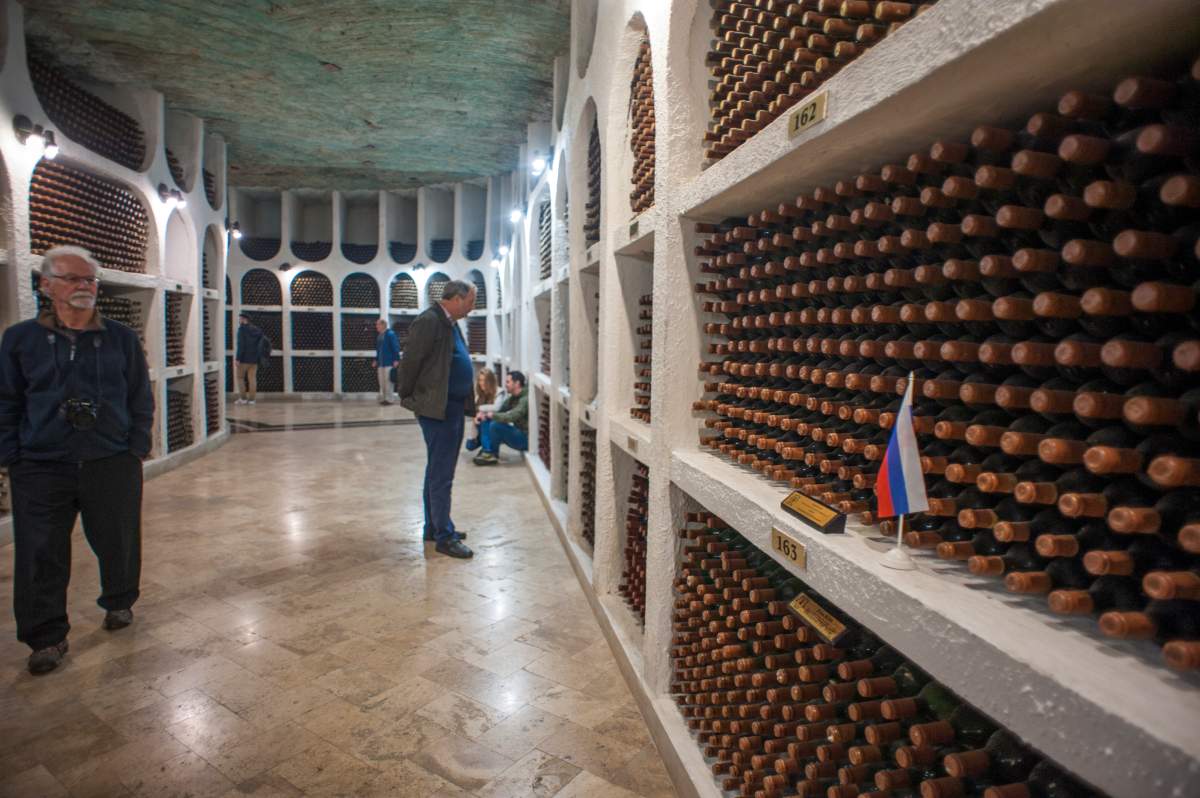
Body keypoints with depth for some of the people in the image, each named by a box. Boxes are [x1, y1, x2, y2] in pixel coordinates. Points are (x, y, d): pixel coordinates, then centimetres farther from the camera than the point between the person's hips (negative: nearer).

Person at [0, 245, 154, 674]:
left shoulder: (122, 338, 4)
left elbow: (141, 399, 6)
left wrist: (136, 448, -1)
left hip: (113, 465, 0)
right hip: (41, 469, 0)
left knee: (118, 543, 11)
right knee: (41, 557, 4)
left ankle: (119, 603, 35)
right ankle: (47, 637, 19)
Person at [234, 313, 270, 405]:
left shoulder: (242, 329, -9)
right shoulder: (257, 330, 11)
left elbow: (241, 345, -16)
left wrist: (237, 358, -16)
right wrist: (258, 358, 14)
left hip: (244, 358, -6)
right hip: (254, 359, 6)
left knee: (240, 377, 5)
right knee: (252, 378, 4)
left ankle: (243, 398, 2)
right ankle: (251, 399, 3)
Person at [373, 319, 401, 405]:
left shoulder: (390, 334, -9)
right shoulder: (379, 336, 15)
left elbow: (396, 348, -13)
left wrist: (396, 360, -18)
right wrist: (376, 360, 19)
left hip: (389, 363, -8)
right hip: (381, 363, 8)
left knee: (388, 382, -4)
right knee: (382, 382, 10)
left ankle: (389, 399, 2)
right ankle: (383, 398, 17)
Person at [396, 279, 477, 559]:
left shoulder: (450, 323, 13)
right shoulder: (429, 321, -16)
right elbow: (410, 362, -16)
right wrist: (408, 397, -6)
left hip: (454, 408, 10)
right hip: (437, 409, -10)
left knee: (438, 472, 17)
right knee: (441, 476, -2)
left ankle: (434, 527, 29)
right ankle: (444, 537, 6)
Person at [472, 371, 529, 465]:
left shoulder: (525, 399, -20)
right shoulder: (512, 399, 10)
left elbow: (511, 417, -31)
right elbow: (499, 412, 11)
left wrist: (492, 415, -18)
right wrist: (483, 413, -8)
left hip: (525, 439, -9)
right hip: (517, 433, 9)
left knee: (495, 425, -28)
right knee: (485, 420, 3)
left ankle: (493, 454, -6)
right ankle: (487, 451, -9)